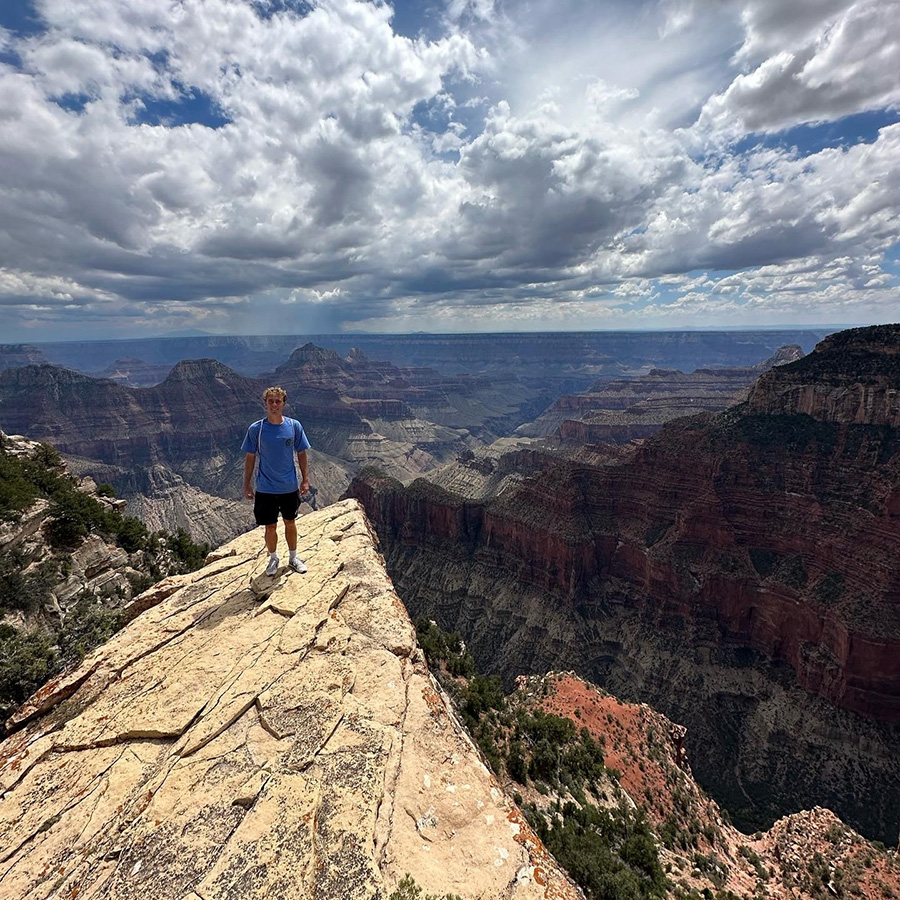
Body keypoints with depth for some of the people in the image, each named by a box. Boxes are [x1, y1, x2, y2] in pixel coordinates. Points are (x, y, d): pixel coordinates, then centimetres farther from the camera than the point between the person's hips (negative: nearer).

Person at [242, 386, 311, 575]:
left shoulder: (294, 426, -7)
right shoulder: (256, 429, -9)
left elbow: (301, 454, 2)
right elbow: (250, 458, -1)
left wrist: (305, 479, -1)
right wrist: (246, 485, 1)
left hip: (290, 487, 1)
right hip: (265, 489, -1)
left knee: (290, 523, 16)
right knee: (270, 527, 11)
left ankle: (293, 558, 35)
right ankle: (273, 558, 34)